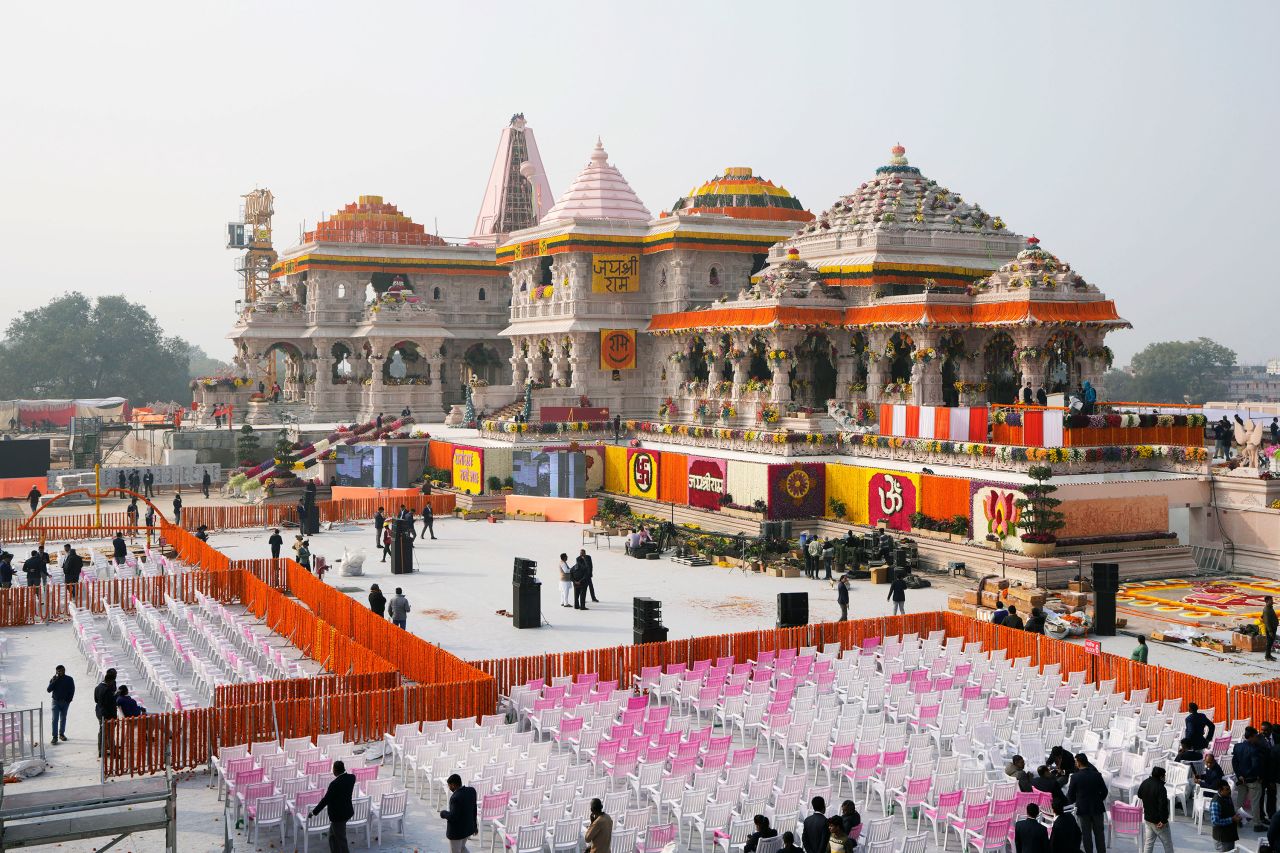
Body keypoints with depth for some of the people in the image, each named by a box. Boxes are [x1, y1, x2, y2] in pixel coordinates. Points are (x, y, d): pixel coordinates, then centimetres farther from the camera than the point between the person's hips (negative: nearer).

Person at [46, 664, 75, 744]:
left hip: (65, 702, 1)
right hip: (56, 701, -1)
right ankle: (55, 737, -9)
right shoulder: (54, 680, -1)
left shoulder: (69, 679, -1)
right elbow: (48, 690, -9)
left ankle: (61, 734, 26)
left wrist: (69, 699, -6)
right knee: (55, 719, -8)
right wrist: (53, 681, -19)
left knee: (63, 719, 12)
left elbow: (72, 690, 4)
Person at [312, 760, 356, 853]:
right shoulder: (351, 777, -6)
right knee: (332, 837, 23)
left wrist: (314, 812, -8)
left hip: (338, 815, -8)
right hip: (346, 811, 8)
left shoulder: (335, 784, -28)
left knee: (341, 840, 5)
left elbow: (325, 800, -19)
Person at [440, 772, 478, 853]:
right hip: (468, 827, 7)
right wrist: (474, 825, 16)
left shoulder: (456, 798, -29)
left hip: (456, 831, -7)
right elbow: (474, 809, 5)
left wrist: (443, 813, -7)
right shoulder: (471, 790, -6)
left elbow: (453, 817, -27)